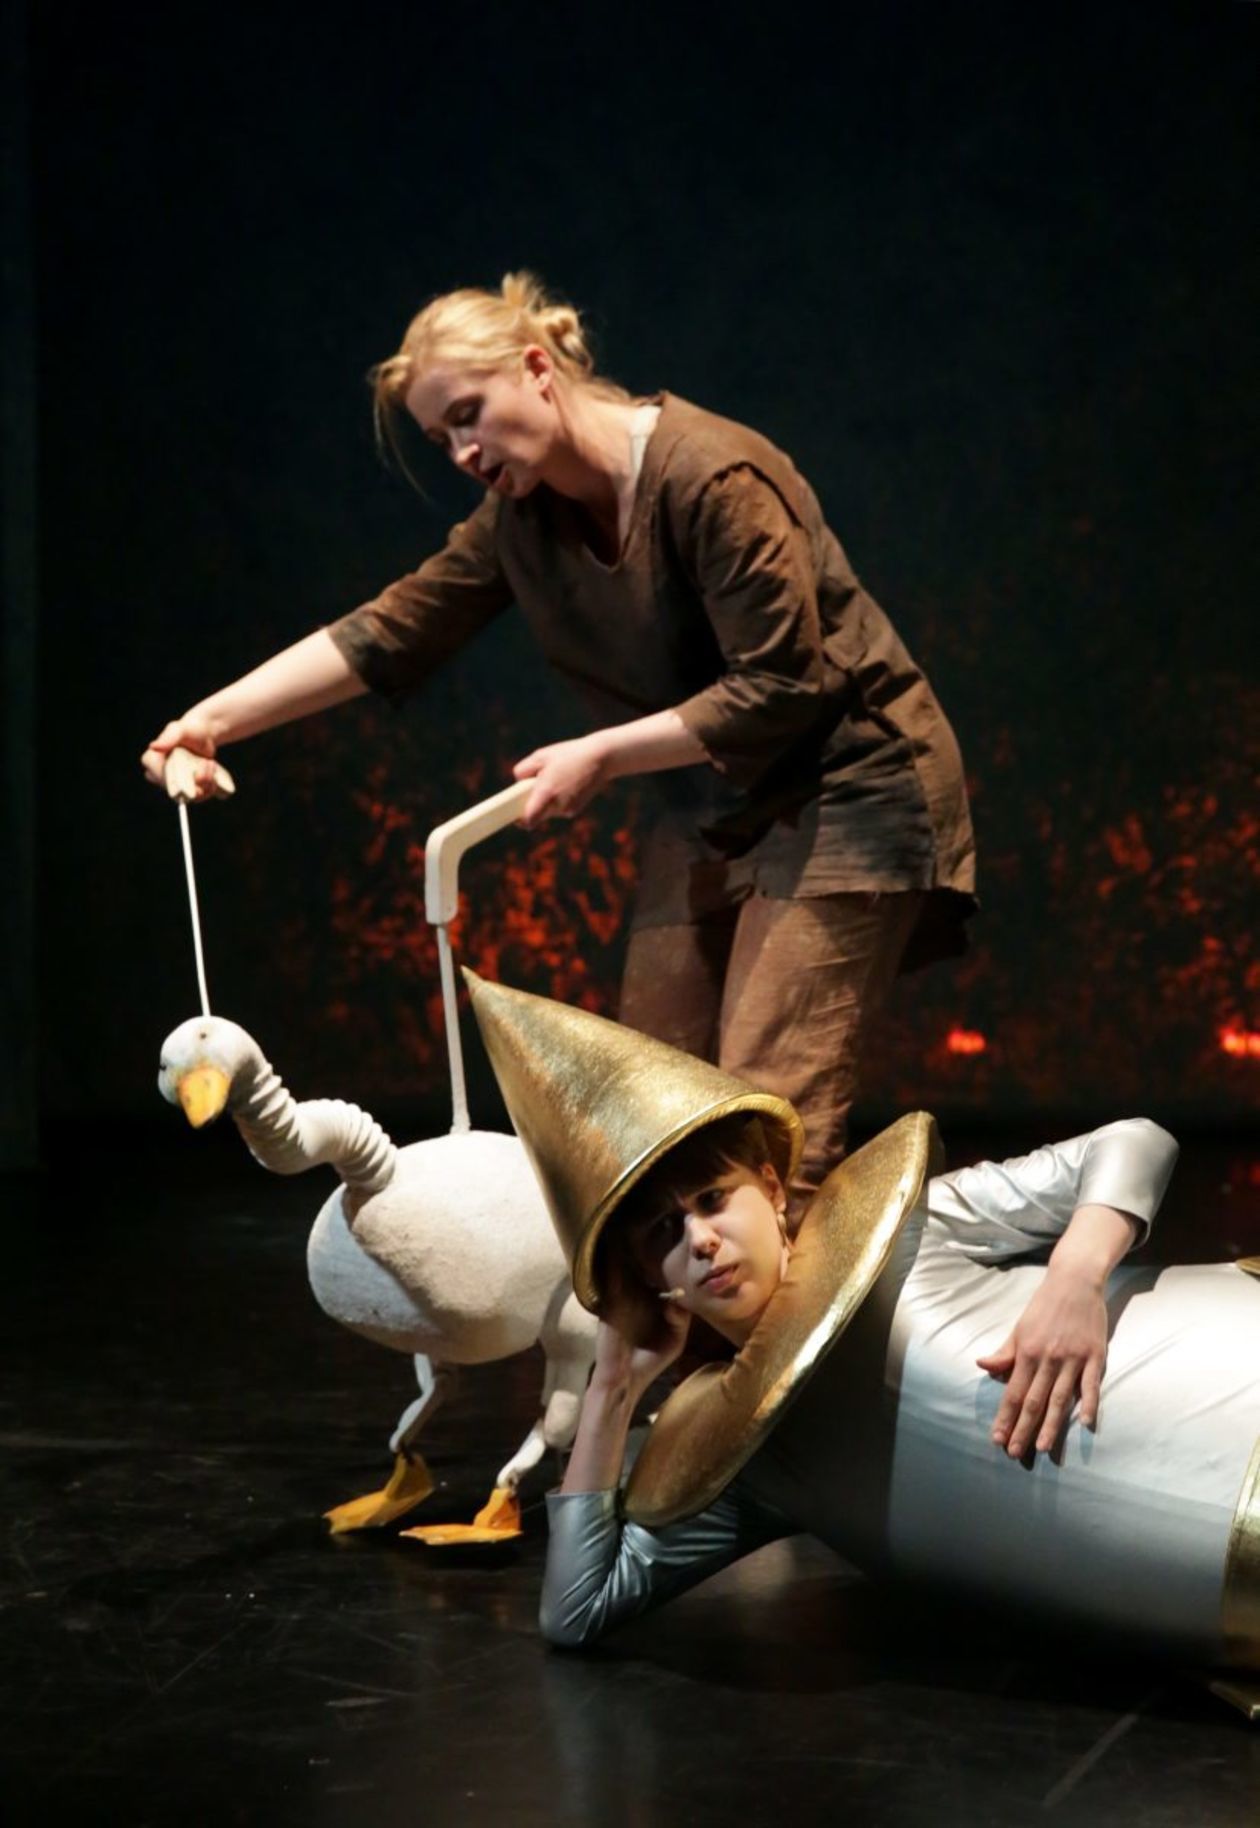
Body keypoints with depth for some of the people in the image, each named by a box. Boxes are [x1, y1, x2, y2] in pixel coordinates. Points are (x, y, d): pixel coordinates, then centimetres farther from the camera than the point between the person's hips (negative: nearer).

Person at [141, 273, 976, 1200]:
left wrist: (600, 756, -21)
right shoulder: (524, 515, 2)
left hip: (842, 786, -8)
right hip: (716, 803, 8)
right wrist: (219, 716, -6)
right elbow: (392, 631, 2)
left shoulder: (712, 479, -23)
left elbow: (780, 688, -24)